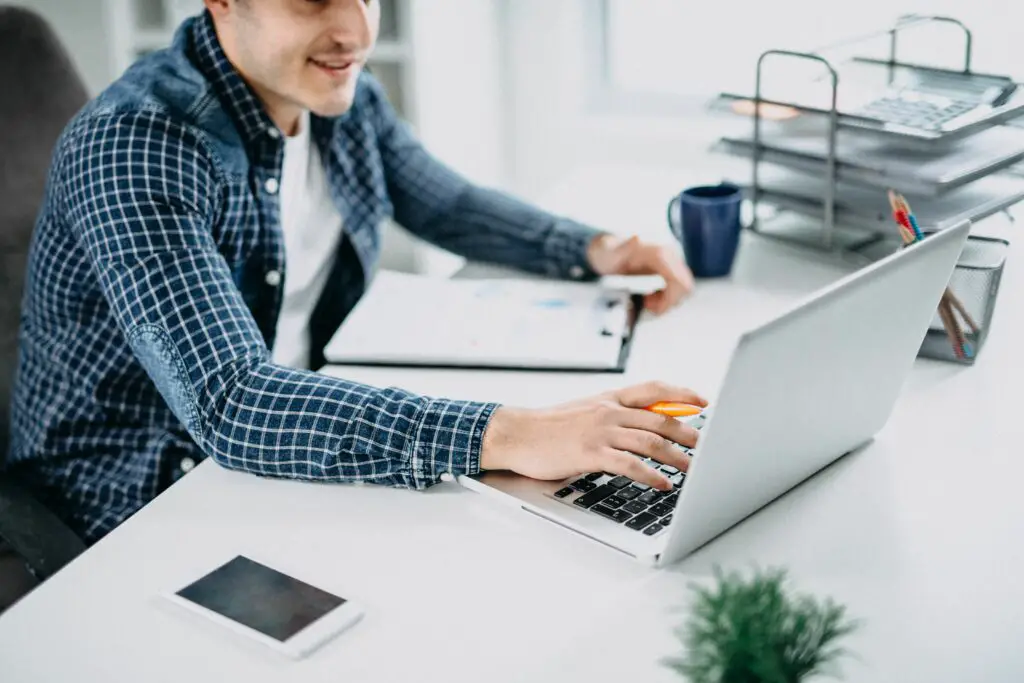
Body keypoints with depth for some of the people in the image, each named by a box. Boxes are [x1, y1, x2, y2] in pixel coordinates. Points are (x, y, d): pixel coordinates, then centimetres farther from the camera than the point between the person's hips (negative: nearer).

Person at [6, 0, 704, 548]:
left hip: (289, 452, 7)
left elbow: (449, 205, 16)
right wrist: (502, 435, -46)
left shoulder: (346, 98, -2)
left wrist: (596, 250, -3)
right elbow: (229, 404, -37)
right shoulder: (134, 144, -27)